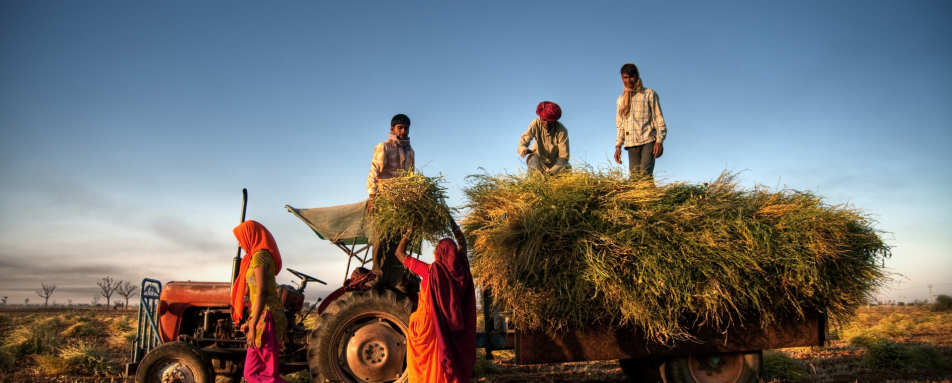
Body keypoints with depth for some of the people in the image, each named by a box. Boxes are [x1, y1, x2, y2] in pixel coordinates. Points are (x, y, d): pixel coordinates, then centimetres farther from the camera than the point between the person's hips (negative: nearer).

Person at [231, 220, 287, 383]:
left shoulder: (259, 256, -12)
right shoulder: (258, 257, 18)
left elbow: (261, 293, -19)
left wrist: (253, 325, -21)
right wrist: (250, 321, 25)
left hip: (265, 317, -10)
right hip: (264, 317, 10)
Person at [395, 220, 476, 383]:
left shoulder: (431, 270, -17)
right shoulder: (460, 269, -6)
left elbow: (399, 253, -7)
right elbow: (462, 244, 15)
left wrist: (408, 232, 2)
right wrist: (452, 223, 20)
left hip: (429, 327, -4)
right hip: (453, 330, 4)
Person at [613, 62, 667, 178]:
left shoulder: (649, 94, 8)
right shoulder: (621, 99, 18)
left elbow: (658, 119, 3)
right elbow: (620, 125, 22)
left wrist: (659, 141, -8)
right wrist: (618, 146, 13)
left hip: (648, 140, -3)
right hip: (631, 143, 4)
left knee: (645, 174, -19)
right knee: (634, 176, -5)